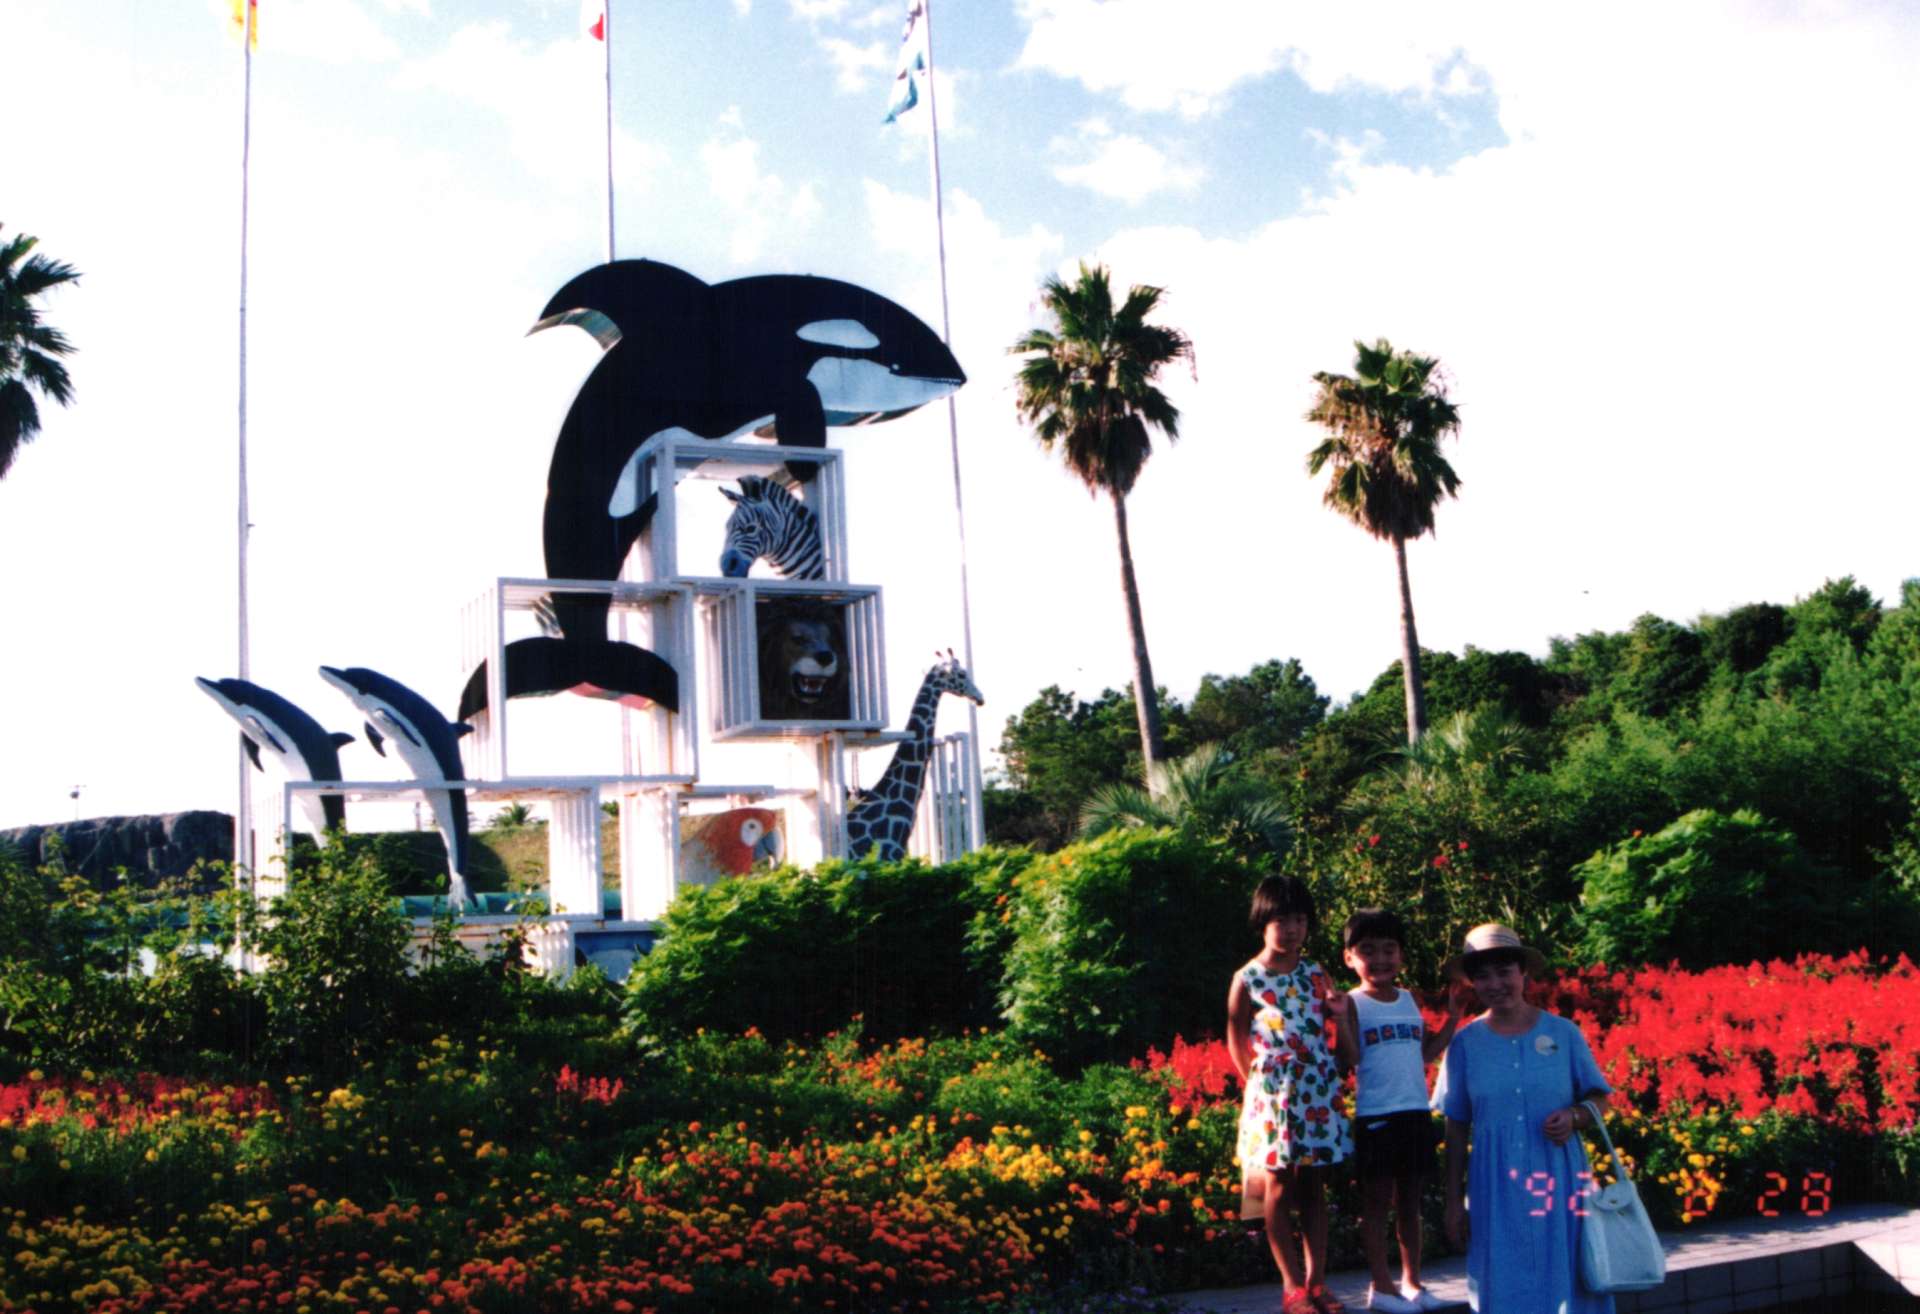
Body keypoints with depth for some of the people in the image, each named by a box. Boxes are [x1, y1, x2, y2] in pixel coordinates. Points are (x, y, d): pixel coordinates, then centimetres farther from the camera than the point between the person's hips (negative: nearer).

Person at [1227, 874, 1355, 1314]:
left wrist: (1341, 1009, -9)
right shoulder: (1247, 980, -3)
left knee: (1314, 1187, 7)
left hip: (1317, 1092, 3)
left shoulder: (1316, 976, 6)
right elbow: (1237, 1040, 5)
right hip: (1273, 1093, -3)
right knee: (1279, 1187, 0)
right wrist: (1258, 1081, 4)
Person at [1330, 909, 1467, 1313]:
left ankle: (1411, 1280, 24)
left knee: (1409, 1201, 14)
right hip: (1375, 1117, -5)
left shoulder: (1410, 1000, 11)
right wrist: (1338, 1017, -25)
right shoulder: (1353, 1003, -6)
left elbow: (1426, 1053, 15)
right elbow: (1349, 1060, -13)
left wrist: (1453, 1016, 12)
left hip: (1416, 1113, 5)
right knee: (1376, 1200, 3)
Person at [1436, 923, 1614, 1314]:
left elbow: (1599, 1098, 9)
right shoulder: (1466, 1043, 2)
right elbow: (1456, 1129, 6)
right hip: (1496, 1188, 0)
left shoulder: (1563, 1033, 1)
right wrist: (1454, 1202, 5)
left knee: (1568, 1283, -1)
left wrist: (1574, 1116, -13)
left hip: (1560, 1179, 0)